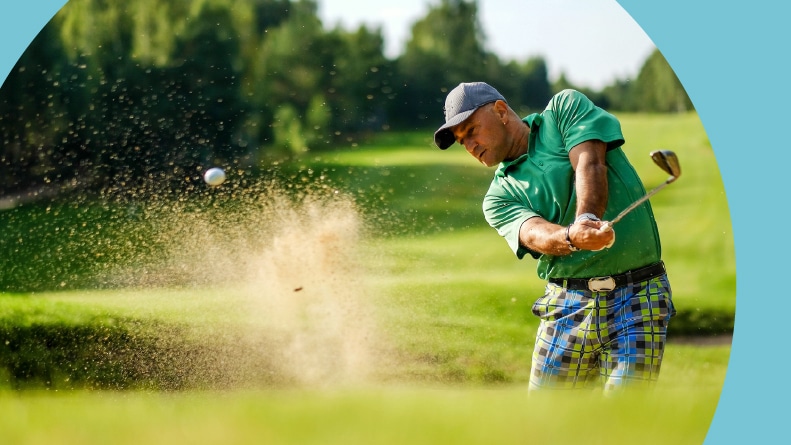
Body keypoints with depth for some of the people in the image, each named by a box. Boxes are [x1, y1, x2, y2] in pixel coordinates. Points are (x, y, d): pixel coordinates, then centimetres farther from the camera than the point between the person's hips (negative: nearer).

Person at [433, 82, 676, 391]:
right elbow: (534, 233, -12)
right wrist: (572, 237, -36)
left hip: (638, 296, -3)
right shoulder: (499, 197, 9)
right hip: (566, 305, 3)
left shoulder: (565, 108, 6)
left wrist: (586, 219, -32)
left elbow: (590, 164, -12)